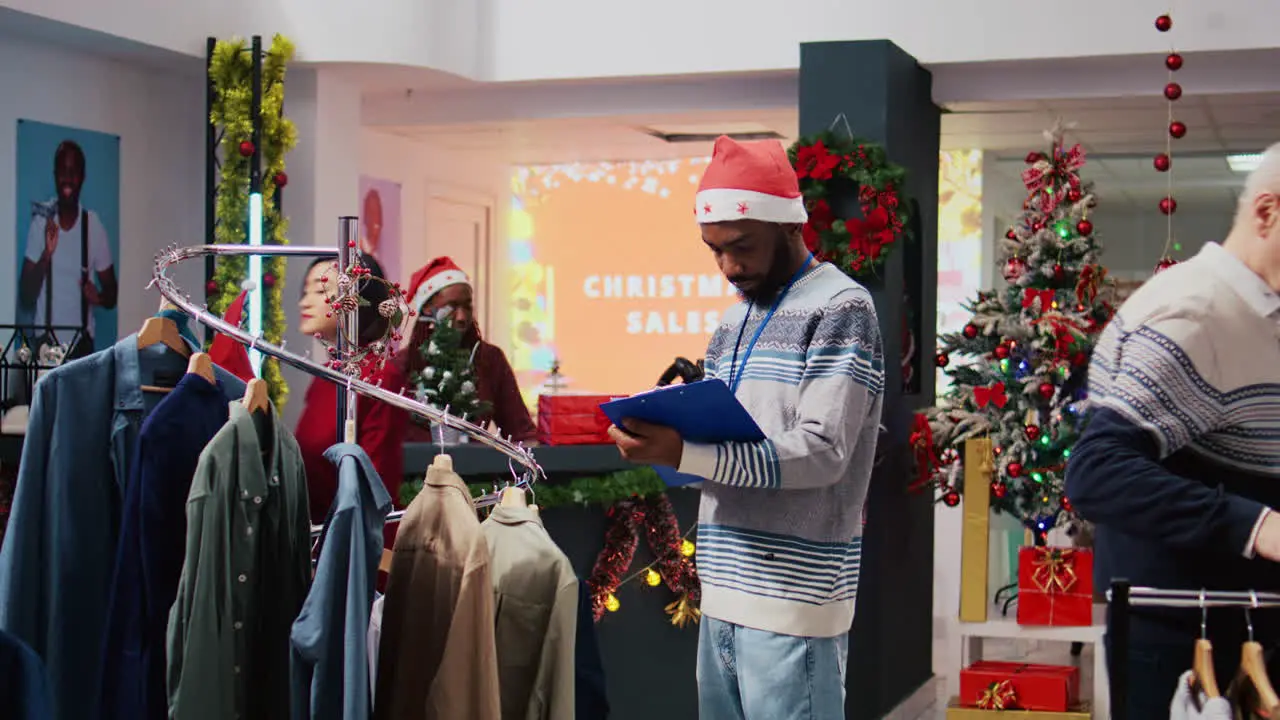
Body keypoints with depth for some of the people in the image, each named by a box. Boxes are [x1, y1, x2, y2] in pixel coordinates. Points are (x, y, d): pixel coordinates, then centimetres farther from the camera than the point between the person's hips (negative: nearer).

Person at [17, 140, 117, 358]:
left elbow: (111, 292, 6)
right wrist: (46, 254, -21)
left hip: (81, 344, 0)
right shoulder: (41, 222, -2)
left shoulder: (94, 227, -2)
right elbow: (25, 296, -6)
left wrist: (99, 297, -17)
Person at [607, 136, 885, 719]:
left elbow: (822, 452, -17)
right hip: (725, 591, 7)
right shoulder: (733, 323, 19)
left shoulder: (841, 309, -7)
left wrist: (681, 455, -24)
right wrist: (660, 435, -4)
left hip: (792, 599, -7)